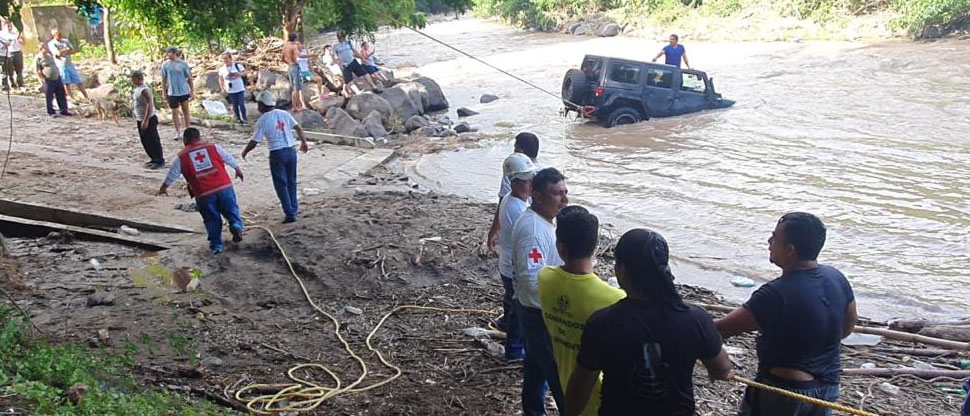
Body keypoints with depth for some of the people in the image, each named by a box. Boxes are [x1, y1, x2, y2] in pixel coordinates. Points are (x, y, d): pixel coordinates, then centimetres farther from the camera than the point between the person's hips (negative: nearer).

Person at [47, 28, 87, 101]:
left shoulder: (66, 41, 9)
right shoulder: (51, 44, -7)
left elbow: (73, 51, 0)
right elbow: (58, 53, -20)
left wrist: (63, 52, -14)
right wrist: (67, 49, -5)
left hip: (70, 64, 5)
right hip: (61, 66, -5)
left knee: (79, 81, 5)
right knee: (66, 84, -1)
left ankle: (86, 97, 12)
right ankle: (72, 99, 5)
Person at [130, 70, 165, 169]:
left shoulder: (144, 90, -19)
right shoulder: (136, 89, 11)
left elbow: (150, 105, -24)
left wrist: (145, 121, -26)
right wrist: (137, 118, 21)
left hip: (149, 119, -10)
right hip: (140, 120, 10)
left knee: (153, 141, -3)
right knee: (145, 141, 14)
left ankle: (160, 161, 4)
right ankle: (154, 159, 25)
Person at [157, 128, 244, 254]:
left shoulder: (182, 157, 7)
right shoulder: (213, 147, 8)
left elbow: (172, 174, 15)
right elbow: (229, 158, 18)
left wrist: (164, 188, 32)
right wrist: (238, 169, 36)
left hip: (203, 194, 0)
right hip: (224, 187, 0)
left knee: (211, 219, 13)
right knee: (231, 209, 15)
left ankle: (216, 245, 16)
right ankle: (236, 225, -13)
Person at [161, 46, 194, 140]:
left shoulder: (183, 64, -5)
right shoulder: (165, 64, -2)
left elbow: (189, 78, 0)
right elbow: (164, 80, 5)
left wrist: (192, 91, -3)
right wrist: (164, 93, 3)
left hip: (184, 91, -1)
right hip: (172, 93, 1)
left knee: (185, 111, 9)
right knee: (175, 112, 5)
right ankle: (178, 132, 14)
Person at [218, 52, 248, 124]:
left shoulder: (238, 66, -4)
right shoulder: (222, 69, 2)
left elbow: (244, 73, 4)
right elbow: (220, 79, 10)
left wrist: (239, 74, -18)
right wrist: (222, 88, -1)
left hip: (240, 89, -2)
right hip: (230, 91, 2)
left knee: (241, 104, -5)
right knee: (235, 105, 7)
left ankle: (245, 118, 8)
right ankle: (238, 118, 18)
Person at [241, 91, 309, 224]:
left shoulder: (263, 120, -8)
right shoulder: (284, 114, 5)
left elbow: (254, 141, -6)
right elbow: (298, 128, 5)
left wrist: (245, 152, 10)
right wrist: (304, 142, 16)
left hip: (277, 153, -5)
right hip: (291, 150, 5)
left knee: (281, 184, 3)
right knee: (291, 181, 19)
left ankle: (290, 213, 0)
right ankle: (294, 208, 26)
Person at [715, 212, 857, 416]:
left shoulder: (777, 293, -28)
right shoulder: (836, 277, -6)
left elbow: (723, 329, -25)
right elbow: (848, 326, 10)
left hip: (785, 390, -7)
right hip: (828, 386, 7)